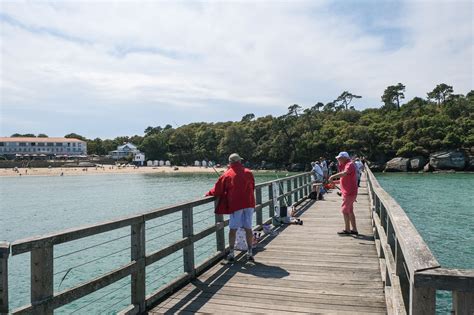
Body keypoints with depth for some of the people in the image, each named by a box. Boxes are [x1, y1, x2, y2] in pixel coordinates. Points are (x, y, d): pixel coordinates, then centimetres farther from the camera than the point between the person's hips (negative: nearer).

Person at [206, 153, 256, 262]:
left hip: (235, 204, -3)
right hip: (249, 204, 3)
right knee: (248, 228, 8)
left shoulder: (227, 175, -2)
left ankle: (231, 253, 8)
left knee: (233, 229, 5)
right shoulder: (248, 173, 7)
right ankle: (250, 253, 12)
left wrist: (209, 194, 19)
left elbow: (217, 190, 2)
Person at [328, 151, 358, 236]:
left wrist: (333, 176, -35)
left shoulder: (350, 164, -17)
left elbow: (344, 173, -35)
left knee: (345, 210, -4)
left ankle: (347, 230, 4)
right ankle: (354, 230, 22)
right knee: (350, 211, 15)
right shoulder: (345, 165, 15)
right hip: (347, 192, 10)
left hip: (349, 192, -10)